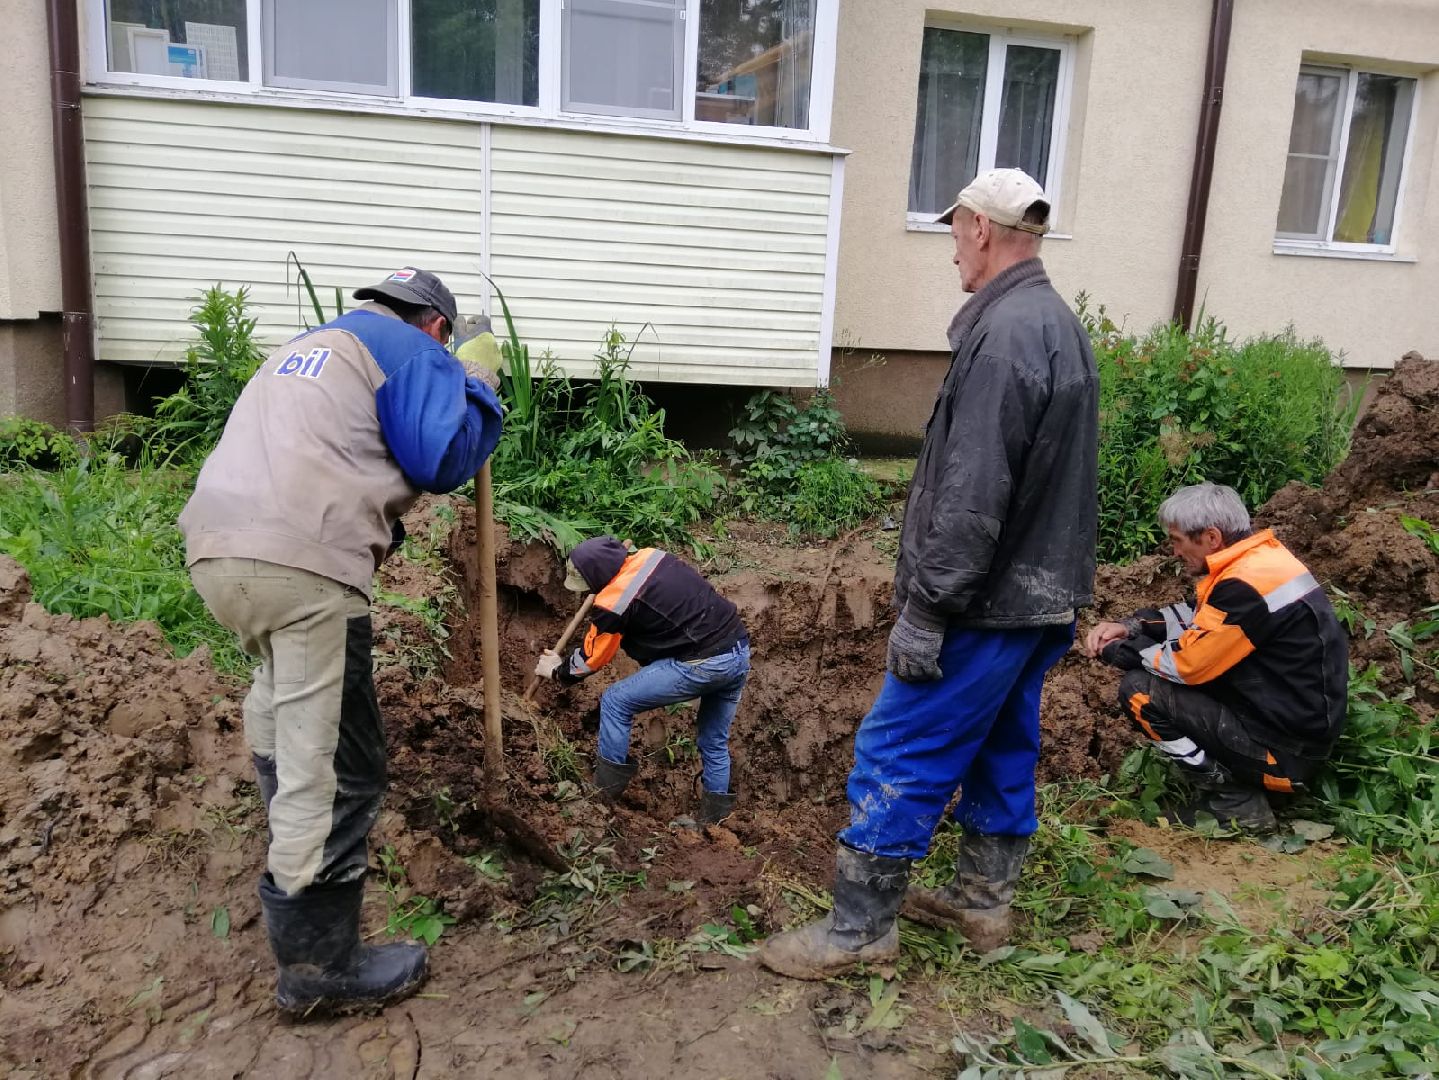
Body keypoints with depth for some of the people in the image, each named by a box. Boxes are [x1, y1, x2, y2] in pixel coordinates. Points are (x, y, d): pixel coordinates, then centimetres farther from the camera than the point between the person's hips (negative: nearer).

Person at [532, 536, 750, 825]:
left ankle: (606, 789, 14)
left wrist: (558, 672, 23)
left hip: (702, 665, -8)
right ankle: (716, 813, 29)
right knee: (715, 741, 23)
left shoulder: (615, 602, -12)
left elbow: (591, 658, 5)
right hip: (740, 651, 8)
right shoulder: (651, 555, 7)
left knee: (615, 702, 5)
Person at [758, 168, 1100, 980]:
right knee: (1005, 750, 18)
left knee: (899, 755, -1)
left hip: (989, 603, -10)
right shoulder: (1062, 325, 12)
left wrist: (925, 610, -21)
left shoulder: (1004, 336, -20)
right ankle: (985, 899, 31)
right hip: (1045, 595, 10)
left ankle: (860, 926, 9)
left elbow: (971, 498, -26)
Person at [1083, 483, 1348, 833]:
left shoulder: (1247, 586, -25)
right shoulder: (1261, 556, 4)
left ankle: (1238, 805, -2)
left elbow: (1185, 663, -20)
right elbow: (1196, 614, 15)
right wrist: (1130, 627, 1)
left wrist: (1117, 651, -5)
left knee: (1139, 689, -13)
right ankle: (1232, 774, 13)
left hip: (1285, 750, -9)